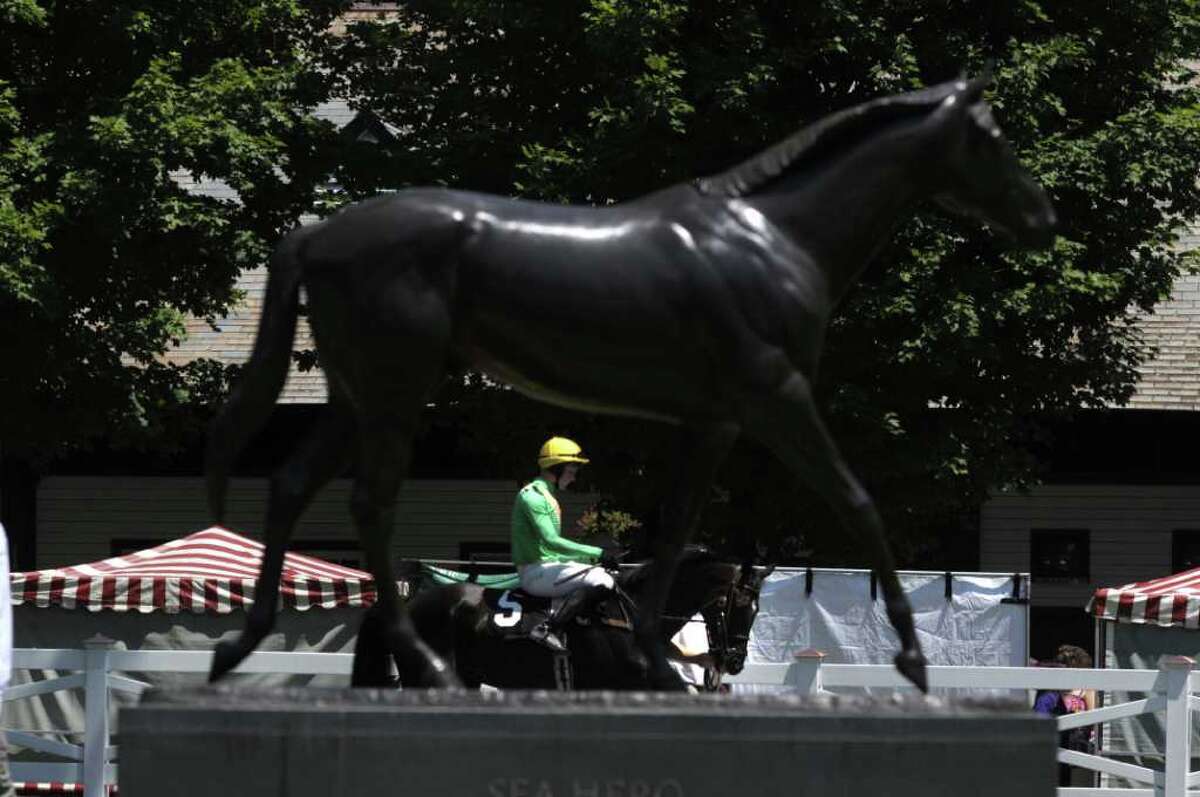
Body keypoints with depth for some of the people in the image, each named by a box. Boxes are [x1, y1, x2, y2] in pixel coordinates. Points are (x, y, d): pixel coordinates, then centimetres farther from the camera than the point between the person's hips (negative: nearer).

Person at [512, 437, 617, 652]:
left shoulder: (547, 496, 20)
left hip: (549, 565, 10)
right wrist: (597, 554, -23)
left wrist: (593, 557, 17)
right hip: (535, 573, -10)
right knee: (601, 582, -26)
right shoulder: (533, 495, -14)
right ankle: (549, 629, -29)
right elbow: (551, 541, -24)